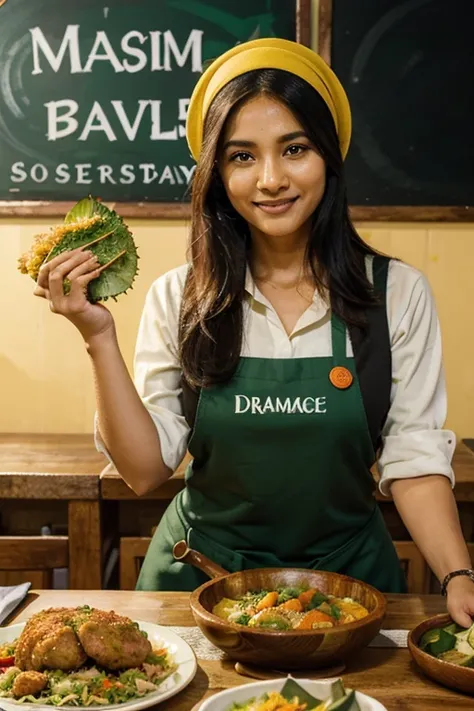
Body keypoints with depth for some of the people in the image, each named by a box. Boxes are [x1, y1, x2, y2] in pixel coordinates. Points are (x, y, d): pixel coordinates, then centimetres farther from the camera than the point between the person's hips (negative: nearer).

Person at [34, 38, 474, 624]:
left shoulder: (397, 294, -8)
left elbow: (414, 459, -7)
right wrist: (99, 335, -17)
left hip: (346, 574, 0)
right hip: (202, 572, 1)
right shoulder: (178, 299, -6)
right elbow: (145, 470, -9)